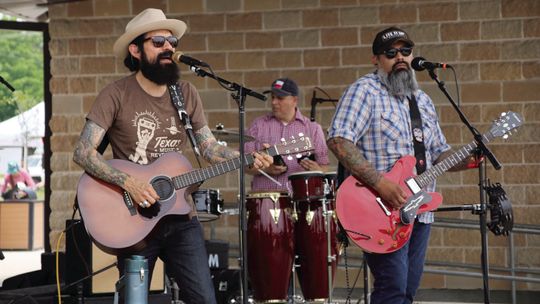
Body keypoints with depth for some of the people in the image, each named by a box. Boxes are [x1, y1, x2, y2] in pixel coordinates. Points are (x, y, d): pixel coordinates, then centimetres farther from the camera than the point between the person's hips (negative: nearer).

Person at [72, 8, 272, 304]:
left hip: (181, 219, 4)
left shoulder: (186, 94, 6)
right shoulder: (116, 95, -10)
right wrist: (129, 183, -26)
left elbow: (209, 147, 10)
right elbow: (83, 152, -15)